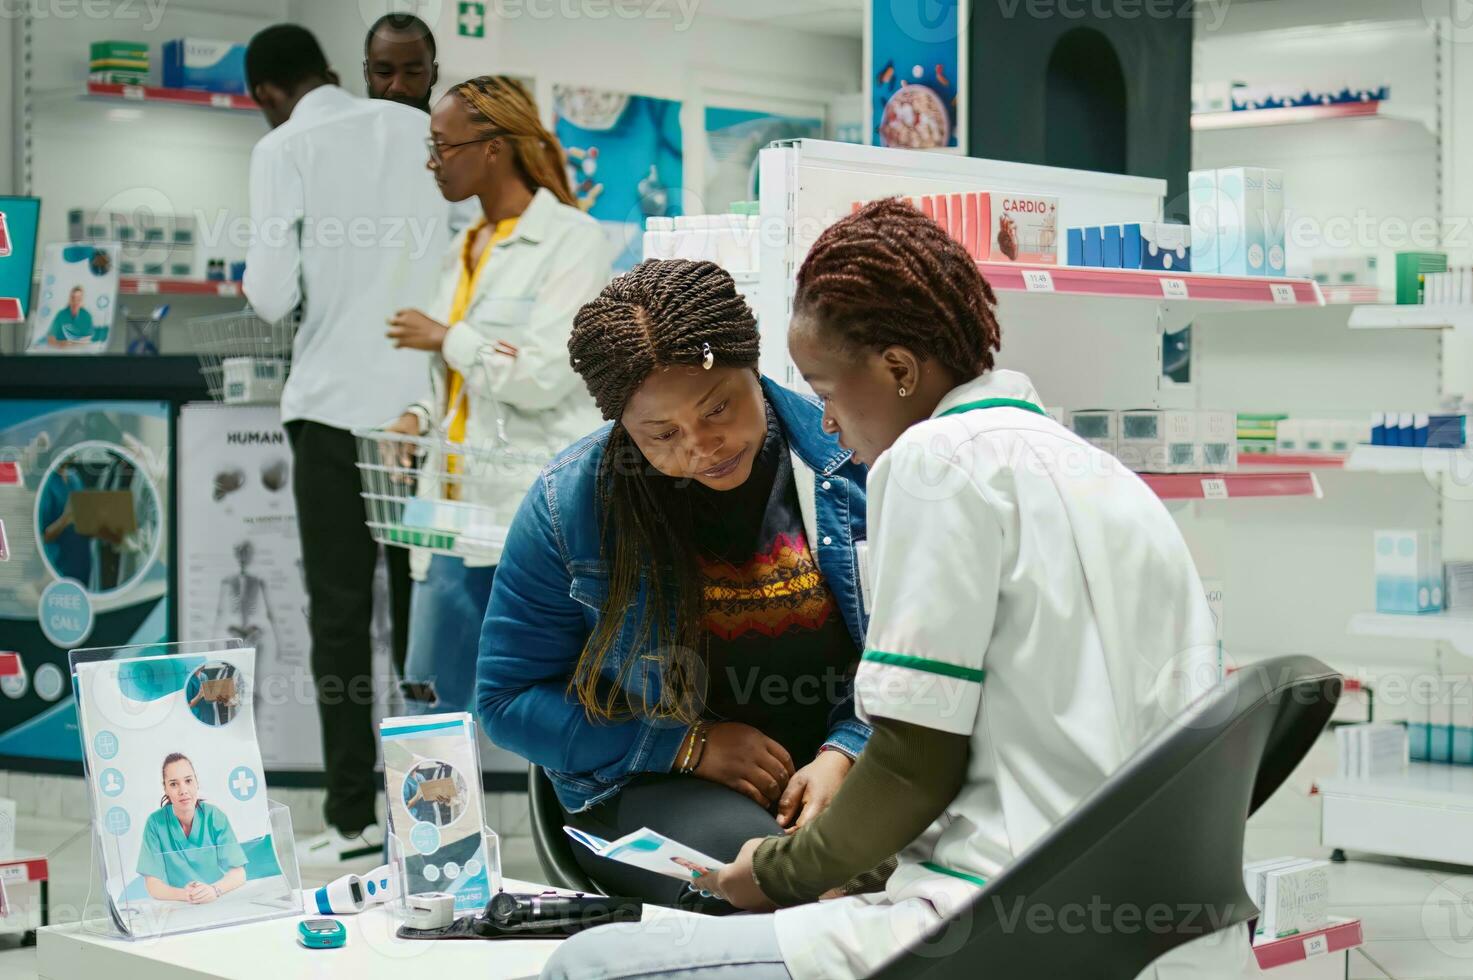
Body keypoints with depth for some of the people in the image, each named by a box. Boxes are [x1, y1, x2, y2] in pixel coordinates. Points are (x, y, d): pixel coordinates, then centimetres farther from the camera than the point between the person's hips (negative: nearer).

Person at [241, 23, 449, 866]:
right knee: (425, 603, 11)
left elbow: (271, 296, -9)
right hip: (431, 400, 4)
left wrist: (267, 283, 12)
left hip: (337, 401, -4)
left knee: (341, 612, 2)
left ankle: (354, 817, 2)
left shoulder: (284, 150, -4)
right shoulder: (425, 130, 9)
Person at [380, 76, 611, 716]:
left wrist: (444, 337, -4)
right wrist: (422, 416, 8)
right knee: (429, 708, 9)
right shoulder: (465, 248, 18)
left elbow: (541, 375, -16)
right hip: (460, 508, 8)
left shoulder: (571, 240, -7)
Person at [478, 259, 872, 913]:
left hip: (849, 768, 2)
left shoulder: (850, 460, -1)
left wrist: (845, 755, -13)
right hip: (648, 784, -1)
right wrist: (692, 745, -9)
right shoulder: (568, 504, -4)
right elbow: (508, 699, 1)